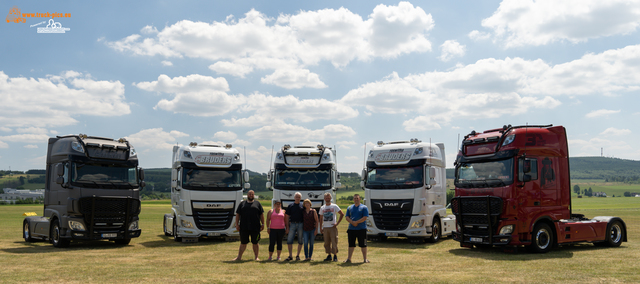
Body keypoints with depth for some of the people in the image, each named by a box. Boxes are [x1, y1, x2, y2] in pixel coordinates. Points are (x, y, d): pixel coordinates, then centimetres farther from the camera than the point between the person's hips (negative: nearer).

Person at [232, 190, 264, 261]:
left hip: (255, 228, 0)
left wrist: (262, 224, 1)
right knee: (243, 243, 6)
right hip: (244, 228, 1)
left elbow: (261, 215, 8)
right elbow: (237, 214, 9)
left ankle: (256, 257, 15)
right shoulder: (242, 203, 11)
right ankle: (239, 257, 14)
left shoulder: (257, 204, 9)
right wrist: (237, 224, 2)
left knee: (255, 243, 6)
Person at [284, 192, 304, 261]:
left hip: (301, 224, 0)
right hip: (292, 224, 0)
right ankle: (290, 256, 5)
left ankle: (298, 255, 16)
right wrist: (287, 227, 0)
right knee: (289, 240, -4)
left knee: (300, 241, 5)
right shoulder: (290, 206, 9)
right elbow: (287, 217, 8)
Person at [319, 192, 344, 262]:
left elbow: (342, 214, -1)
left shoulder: (334, 206, 1)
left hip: (332, 227, -4)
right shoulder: (322, 208, 12)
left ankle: (335, 255, 3)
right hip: (325, 227, 4)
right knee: (327, 242, 5)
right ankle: (329, 255, 15)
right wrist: (320, 228, 9)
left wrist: (337, 223, -7)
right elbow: (321, 218, 16)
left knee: (334, 241, -6)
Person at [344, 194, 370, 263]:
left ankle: (365, 258, 8)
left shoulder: (364, 207, 1)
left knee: (363, 244, 0)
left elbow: (365, 218, -9)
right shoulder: (350, 207, 13)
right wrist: (352, 222, -11)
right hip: (351, 229, 3)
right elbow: (347, 217, 7)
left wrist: (356, 222, -14)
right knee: (351, 244, 8)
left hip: (361, 229, -3)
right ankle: (349, 258, 13)